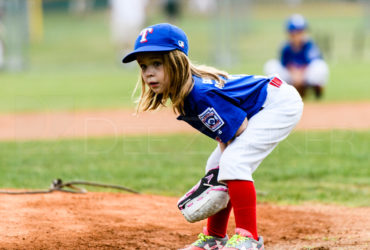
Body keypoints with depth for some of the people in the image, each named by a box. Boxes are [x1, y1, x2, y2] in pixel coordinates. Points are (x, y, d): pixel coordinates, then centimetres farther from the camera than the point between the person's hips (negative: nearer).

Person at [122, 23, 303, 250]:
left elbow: (239, 129, -26)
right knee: (217, 165, 12)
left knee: (233, 162, -23)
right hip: (258, 111, 10)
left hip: (281, 102, -10)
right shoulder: (182, 93, -3)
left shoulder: (200, 94, -32)